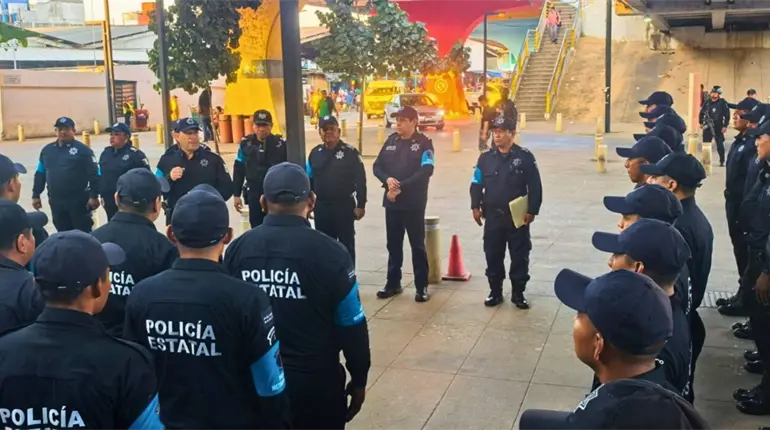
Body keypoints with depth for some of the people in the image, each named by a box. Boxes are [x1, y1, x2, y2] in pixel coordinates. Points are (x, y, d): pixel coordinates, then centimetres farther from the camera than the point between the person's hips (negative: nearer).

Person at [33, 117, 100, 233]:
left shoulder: (83, 150, -6)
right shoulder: (47, 150, 10)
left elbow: (94, 175, -10)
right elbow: (40, 174, 15)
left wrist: (94, 196, -15)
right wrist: (36, 195, 11)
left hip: (78, 201, -5)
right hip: (56, 201, 5)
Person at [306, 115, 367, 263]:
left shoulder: (350, 152, -7)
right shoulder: (315, 153, 6)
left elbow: (360, 180, -9)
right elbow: (309, 180, 11)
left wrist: (360, 205, -12)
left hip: (344, 206, -4)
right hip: (321, 206, 4)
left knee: (346, 245, 5)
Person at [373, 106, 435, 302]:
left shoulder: (424, 143, -6)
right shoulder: (391, 141, 9)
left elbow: (425, 172, -16)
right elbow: (377, 166, 9)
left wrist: (401, 187, -20)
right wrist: (387, 179, -12)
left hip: (414, 203, -5)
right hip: (392, 201, 5)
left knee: (417, 245, 3)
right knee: (393, 245, 12)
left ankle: (421, 286, 12)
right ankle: (393, 283, 24)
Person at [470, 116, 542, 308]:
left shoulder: (525, 157, -5)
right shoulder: (486, 158, 4)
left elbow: (535, 186, -5)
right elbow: (476, 184, 7)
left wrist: (532, 211, -8)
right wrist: (476, 206, 0)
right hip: (493, 216, 3)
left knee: (519, 256, 5)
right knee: (493, 255, 8)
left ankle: (518, 293, 18)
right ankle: (495, 291, 22)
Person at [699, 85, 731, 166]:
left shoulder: (723, 103, -7)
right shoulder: (707, 102, 5)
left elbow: (727, 115, -7)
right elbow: (702, 112, 14)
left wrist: (725, 126, -10)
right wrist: (701, 123, 10)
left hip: (718, 127, -3)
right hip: (707, 126, 4)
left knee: (720, 144, 1)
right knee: (705, 143, 4)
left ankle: (722, 161, 11)